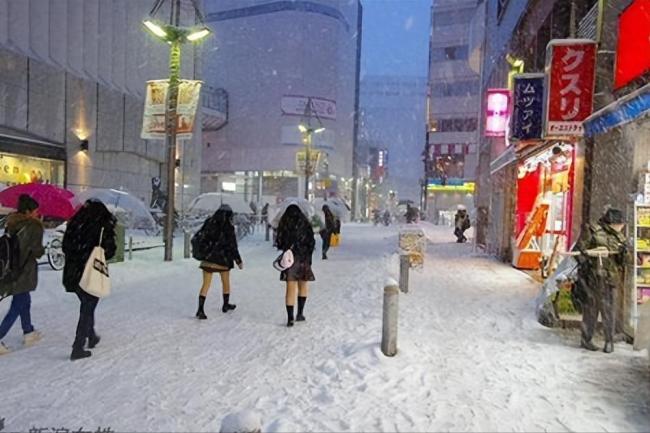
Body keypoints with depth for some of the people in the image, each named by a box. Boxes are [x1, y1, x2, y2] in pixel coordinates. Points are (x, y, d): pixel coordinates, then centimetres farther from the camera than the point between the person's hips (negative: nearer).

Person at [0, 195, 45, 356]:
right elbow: (37, 251, -15)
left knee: (24, 301, 21)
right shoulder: (34, 227, -15)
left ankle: (29, 333, 32)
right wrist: (42, 250, 3)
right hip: (24, 271, -7)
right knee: (17, 306, 2)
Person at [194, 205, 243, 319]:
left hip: (208, 258, 2)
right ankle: (226, 305, 33)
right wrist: (239, 261, 2)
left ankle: (200, 310, -8)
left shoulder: (209, 223, -1)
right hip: (223, 259, -2)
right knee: (226, 282, 19)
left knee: (206, 284, 3)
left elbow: (200, 238, 5)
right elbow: (232, 247, -9)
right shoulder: (228, 227, -11)